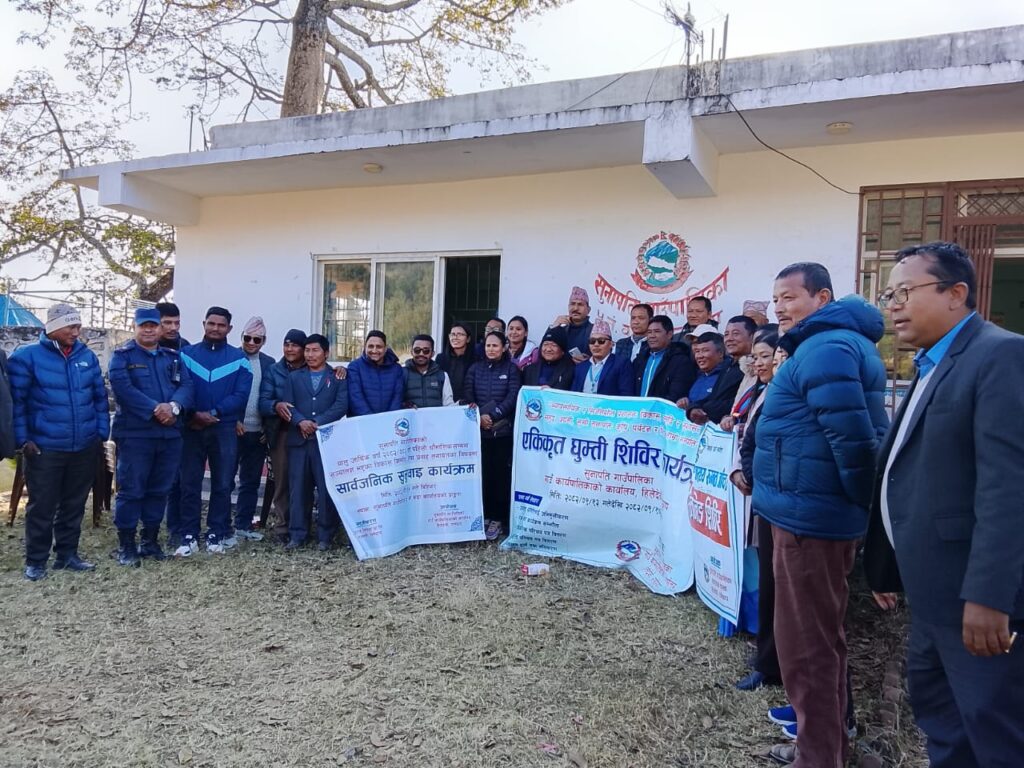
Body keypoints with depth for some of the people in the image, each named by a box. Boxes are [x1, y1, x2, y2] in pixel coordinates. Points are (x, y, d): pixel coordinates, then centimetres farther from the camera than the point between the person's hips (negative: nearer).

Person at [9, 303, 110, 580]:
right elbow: (16, 401, -6)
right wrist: (23, 439, -11)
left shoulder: (87, 356, 7)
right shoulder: (26, 357, -6)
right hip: (45, 448, -4)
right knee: (42, 506, 5)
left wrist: (102, 432, 4)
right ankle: (35, 561, 18)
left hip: (84, 447, 4)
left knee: (74, 504, 14)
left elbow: (100, 397, 11)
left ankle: (67, 554, 26)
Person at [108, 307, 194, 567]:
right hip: (134, 433, -5)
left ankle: (151, 540, 24)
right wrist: (155, 409, -21)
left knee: (160, 489, 12)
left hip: (170, 433, 5)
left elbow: (186, 385, 2)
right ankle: (126, 545, 11)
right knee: (131, 490, -1)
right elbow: (123, 388, -15)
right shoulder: (122, 355, 0)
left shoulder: (173, 356, 14)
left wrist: (174, 406, -18)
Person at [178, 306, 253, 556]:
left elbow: (241, 395, -5)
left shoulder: (239, 358, 4)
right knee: (189, 483, 2)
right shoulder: (187, 354, 8)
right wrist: (194, 414, -17)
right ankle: (189, 536, 10)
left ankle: (217, 534, 15)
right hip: (193, 428, 1)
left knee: (222, 484, 5)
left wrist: (214, 413, -17)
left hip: (225, 429, 0)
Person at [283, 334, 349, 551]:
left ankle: (325, 536, 7)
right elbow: (288, 405, 5)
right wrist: (300, 421, -15)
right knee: (298, 488, 5)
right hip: (299, 440, 2)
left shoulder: (338, 377, 8)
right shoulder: (294, 377, 16)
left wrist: (318, 422, -16)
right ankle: (297, 534, 12)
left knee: (326, 489, -1)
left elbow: (341, 405, -5)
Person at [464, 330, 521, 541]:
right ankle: (482, 515, 13)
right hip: (478, 429, 2)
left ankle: (498, 518, 7)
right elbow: (468, 396, 5)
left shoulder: (511, 369, 5)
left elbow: (512, 397, -5)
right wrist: (480, 417, -12)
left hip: (503, 429, -2)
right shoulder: (475, 369, 11)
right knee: (481, 472, 1)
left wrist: (493, 416, -15)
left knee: (501, 473, -1)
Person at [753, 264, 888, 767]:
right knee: (821, 637, 21)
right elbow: (860, 434, 21)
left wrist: (862, 501, -12)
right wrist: (865, 504, 19)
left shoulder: (824, 349, -17)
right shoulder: (840, 342, 17)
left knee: (804, 642, 1)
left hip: (810, 515, -11)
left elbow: (851, 436, -25)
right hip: (816, 512, 11)